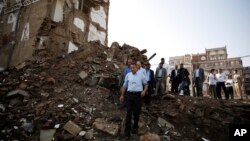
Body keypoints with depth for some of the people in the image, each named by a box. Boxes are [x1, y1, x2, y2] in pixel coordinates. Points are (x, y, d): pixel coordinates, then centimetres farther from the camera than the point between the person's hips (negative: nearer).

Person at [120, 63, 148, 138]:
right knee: (129, 112, -1)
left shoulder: (141, 75, 3)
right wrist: (122, 95, 15)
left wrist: (144, 91, -7)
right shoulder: (128, 75, 7)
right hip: (129, 94, 1)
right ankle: (127, 131, 7)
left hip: (138, 95, -1)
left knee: (136, 112, 8)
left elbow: (146, 84, 11)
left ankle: (135, 127, 30)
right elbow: (125, 85, 15)